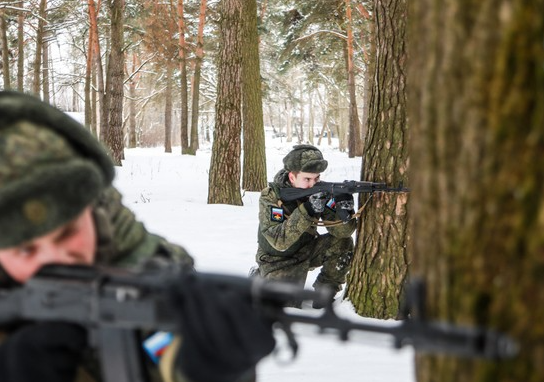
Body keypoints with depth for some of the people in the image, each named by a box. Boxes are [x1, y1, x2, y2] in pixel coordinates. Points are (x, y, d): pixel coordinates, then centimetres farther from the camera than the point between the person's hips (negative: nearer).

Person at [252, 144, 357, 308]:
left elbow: (343, 231, -19)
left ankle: (325, 289, 0)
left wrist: (344, 209, -41)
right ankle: (260, 277, 8)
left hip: (307, 251, 4)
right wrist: (308, 209, -44)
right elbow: (280, 242, -34)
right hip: (277, 258, -4)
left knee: (342, 242, -19)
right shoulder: (270, 196, -24)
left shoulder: (322, 191, -14)